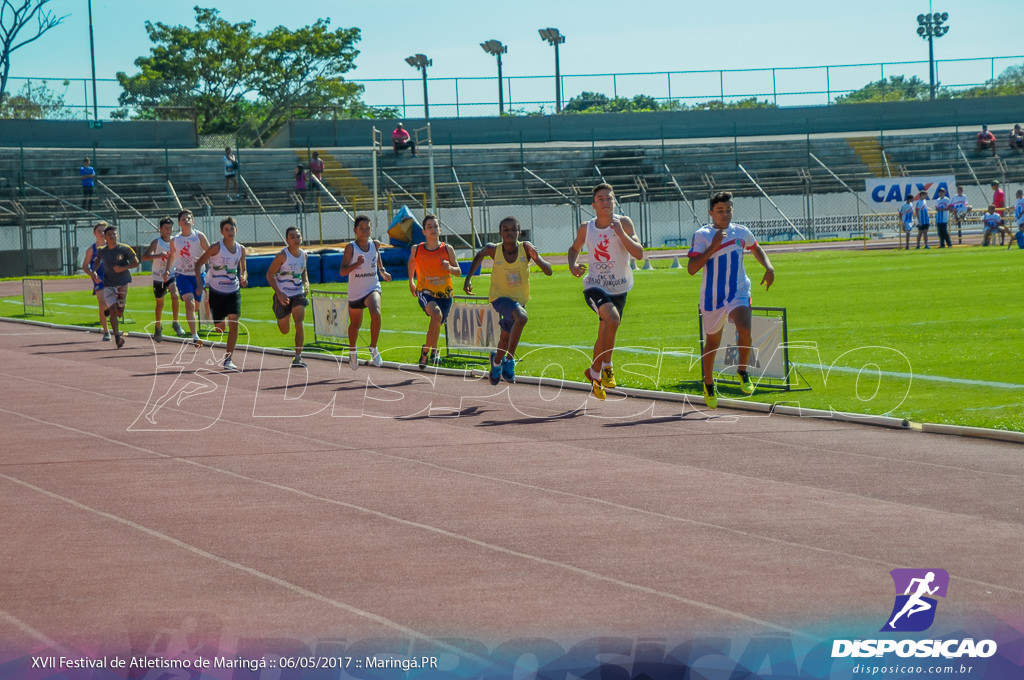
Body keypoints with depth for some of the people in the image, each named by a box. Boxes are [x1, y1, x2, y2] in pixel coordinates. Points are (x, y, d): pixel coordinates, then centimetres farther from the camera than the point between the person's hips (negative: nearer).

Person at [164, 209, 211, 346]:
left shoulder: (199, 236, -2)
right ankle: (195, 336, -24)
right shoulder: (174, 241, 5)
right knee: (189, 303, -19)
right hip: (182, 275, -1)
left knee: (196, 307, 10)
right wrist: (167, 270, 2)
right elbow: (172, 256, 18)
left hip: (198, 275, 1)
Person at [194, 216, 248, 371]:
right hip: (216, 292, -3)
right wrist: (199, 283, -16)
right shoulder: (216, 248, -11)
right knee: (219, 327, 1)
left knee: (234, 322, -13)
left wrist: (244, 278, -5)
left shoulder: (241, 249, 3)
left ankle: (228, 359, -11)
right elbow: (199, 263, -5)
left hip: (234, 291, 3)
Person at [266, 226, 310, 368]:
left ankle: (298, 358, -13)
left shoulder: (303, 254, 1)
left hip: (298, 294, 3)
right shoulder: (282, 255, -16)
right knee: (284, 331, 10)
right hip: (283, 295, -3)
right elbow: (269, 274, -12)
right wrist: (279, 293, -20)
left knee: (299, 324, -16)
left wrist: (306, 283, 1)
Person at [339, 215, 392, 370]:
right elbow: (342, 271, -21)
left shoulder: (375, 244, -3)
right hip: (355, 291, -1)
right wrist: (356, 264, -36)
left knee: (376, 313, -30)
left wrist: (382, 271, 18)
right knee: (355, 324, 17)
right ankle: (352, 352, 45)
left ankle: (373, 348, -15)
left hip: (372, 288, 1)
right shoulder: (351, 248, -14)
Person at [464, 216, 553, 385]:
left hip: (519, 299, 3)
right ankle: (509, 360, -19)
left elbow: (548, 271, -20)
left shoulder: (526, 248, -16)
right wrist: (468, 278, 6)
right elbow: (480, 254, 9)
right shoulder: (494, 250, -15)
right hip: (499, 297, -3)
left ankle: (497, 362, 51)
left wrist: (537, 258, -39)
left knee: (505, 340, 18)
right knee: (521, 317, -33)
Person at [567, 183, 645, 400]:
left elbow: (639, 254, -17)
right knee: (612, 319, -31)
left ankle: (595, 374, 43)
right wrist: (572, 265, -2)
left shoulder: (623, 223, -8)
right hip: (594, 286, -2)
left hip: (619, 289, 2)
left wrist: (621, 233, -28)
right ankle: (606, 366, -15)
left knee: (604, 336, 16)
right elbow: (574, 248, 19)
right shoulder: (585, 229, -2)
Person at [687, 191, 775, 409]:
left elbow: (756, 249, 26)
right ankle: (709, 385, 37)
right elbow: (691, 268, -18)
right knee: (712, 343, 13)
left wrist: (769, 268, 9)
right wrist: (712, 248, -25)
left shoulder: (741, 232, 4)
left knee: (744, 330, -26)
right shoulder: (702, 235, -8)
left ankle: (743, 372, -3)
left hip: (738, 293, 1)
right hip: (712, 297, -1)